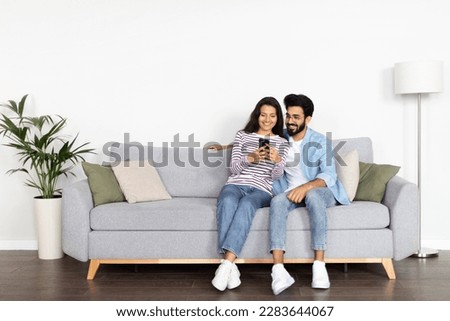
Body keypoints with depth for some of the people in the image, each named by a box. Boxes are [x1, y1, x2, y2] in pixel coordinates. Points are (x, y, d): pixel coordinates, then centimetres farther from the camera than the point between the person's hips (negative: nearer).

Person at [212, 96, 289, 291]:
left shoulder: (282, 143, 14)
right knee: (228, 202, -37)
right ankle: (231, 267, -43)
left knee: (246, 204, -38)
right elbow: (233, 168, 6)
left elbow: (276, 176, 3)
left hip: (261, 190, 0)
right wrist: (251, 158, -13)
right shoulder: (242, 135, 14)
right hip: (235, 185, 1)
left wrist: (277, 160, -20)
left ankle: (226, 263, -48)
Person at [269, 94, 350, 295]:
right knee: (277, 201, -34)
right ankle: (278, 270, -49)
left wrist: (306, 187, -33)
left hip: (320, 191, -2)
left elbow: (329, 175, -15)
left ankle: (319, 265, -41)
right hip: (291, 192, 3)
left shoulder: (321, 142, -4)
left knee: (312, 196, -40)